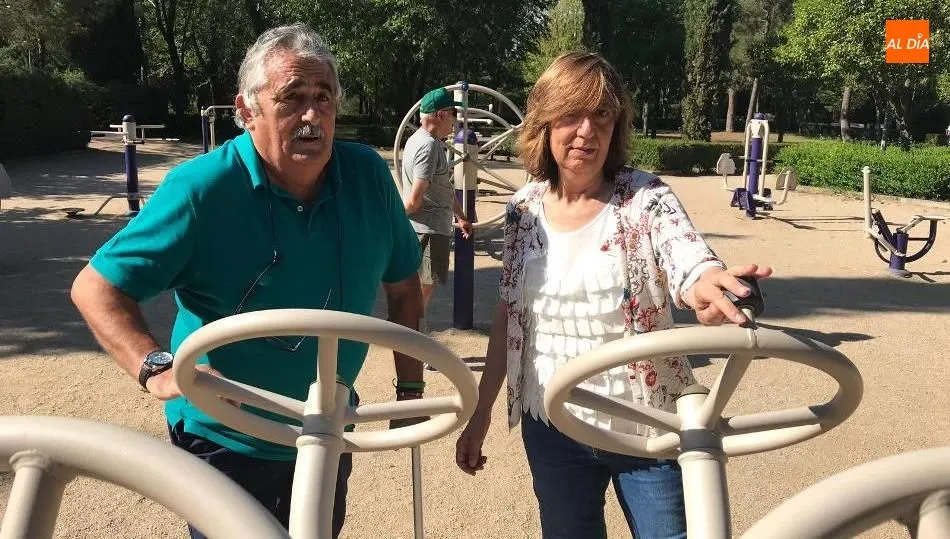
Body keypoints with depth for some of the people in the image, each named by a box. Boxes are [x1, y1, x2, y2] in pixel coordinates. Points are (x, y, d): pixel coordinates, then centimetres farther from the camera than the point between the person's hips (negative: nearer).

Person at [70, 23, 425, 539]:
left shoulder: (367, 174, -10)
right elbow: (95, 286, -18)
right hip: (225, 444, -4)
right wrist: (157, 369, -33)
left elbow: (403, 286, 1)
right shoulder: (202, 188, -21)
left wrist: (410, 389, 2)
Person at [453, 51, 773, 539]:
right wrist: (481, 411, 6)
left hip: (647, 427, -2)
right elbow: (508, 315, 4)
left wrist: (708, 286, -55)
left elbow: (691, 263, -31)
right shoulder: (525, 209, -3)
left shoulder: (645, 198, -12)